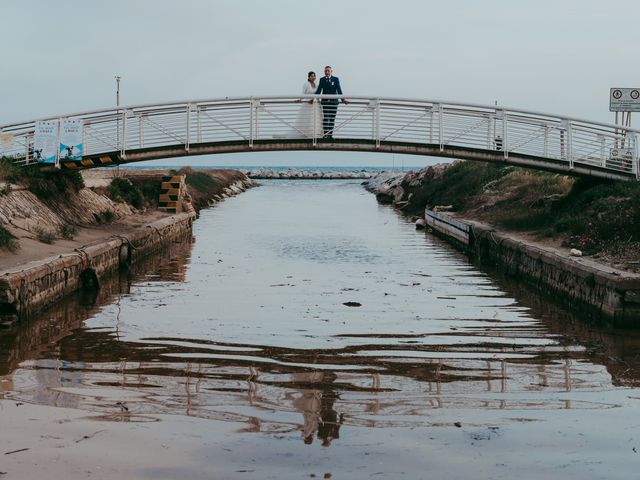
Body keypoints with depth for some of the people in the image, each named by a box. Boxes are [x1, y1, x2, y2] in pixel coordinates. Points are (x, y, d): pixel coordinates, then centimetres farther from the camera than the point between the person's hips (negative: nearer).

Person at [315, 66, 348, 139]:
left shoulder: (336, 79, 4)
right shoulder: (322, 80, 7)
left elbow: (339, 90, -2)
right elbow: (318, 90, 2)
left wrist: (343, 99, -12)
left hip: (333, 102, 0)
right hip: (325, 102, 0)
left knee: (332, 119, 2)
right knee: (325, 118, -3)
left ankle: (330, 134, 7)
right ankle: (326, 134, 0)